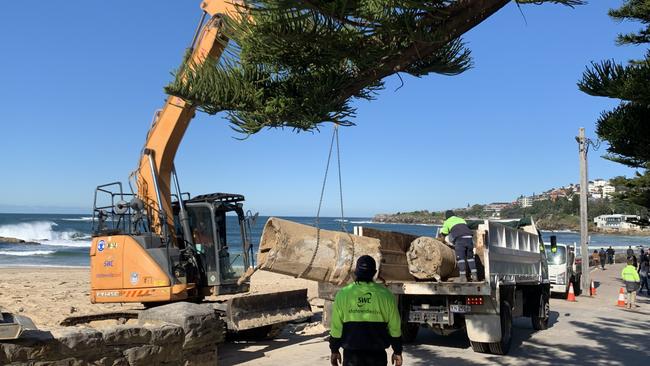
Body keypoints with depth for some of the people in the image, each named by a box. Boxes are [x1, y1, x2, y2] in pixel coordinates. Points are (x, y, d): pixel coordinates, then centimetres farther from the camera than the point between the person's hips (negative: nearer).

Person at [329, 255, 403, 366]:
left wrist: (334, 350, 11)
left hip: (352, 354, 0)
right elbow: (395, 327, 2)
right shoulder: (386, 295, -2)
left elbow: (336, 327, 0)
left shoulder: (343, 294, -3)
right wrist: (397, 352, 13)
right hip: (377, 354, 1)